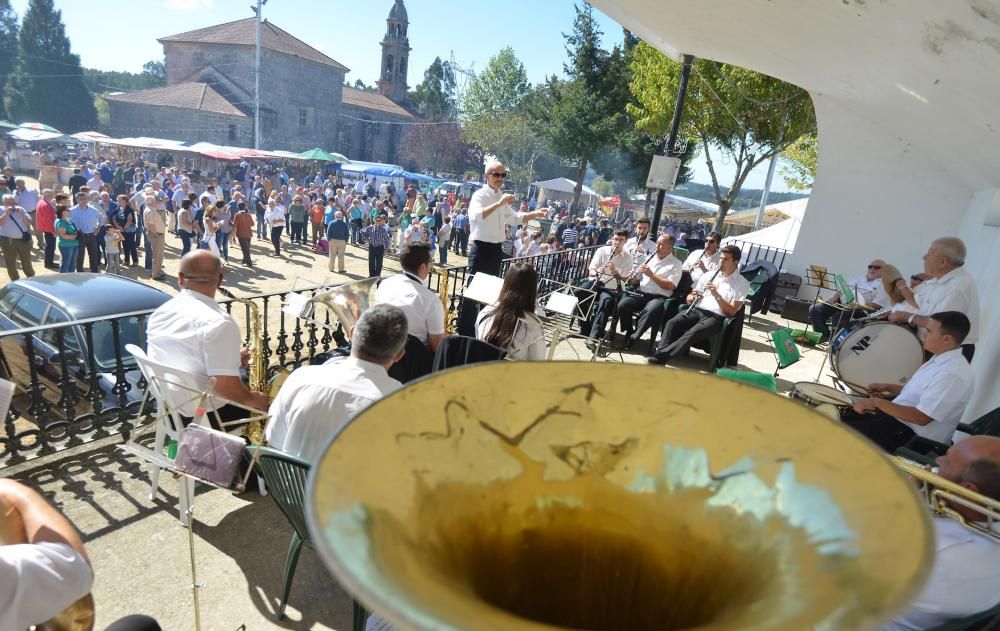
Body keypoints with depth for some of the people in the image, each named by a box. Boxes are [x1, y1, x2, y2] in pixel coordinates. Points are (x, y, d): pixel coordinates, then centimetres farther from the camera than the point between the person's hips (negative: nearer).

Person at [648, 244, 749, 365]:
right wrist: (691, 298, -7)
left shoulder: (742, 283, 4)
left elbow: (731, 312, -4)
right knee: (672, 323, -27)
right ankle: (660, 353, -36)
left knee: (693, 332, -34)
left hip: (716, 317, -4)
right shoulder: (708, 275, 17)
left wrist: (716, 295, -16)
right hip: (697, 310, 4)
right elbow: (689, 298, 18)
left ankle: (661, 356, -41)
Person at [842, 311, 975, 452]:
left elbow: (922, 417, -27)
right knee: (841, 417, 9)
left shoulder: (953, 374, -25)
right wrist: (887, 387, 11)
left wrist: (877, 402, -24)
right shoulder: (941, 359, 7)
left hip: (913, 437, -10)